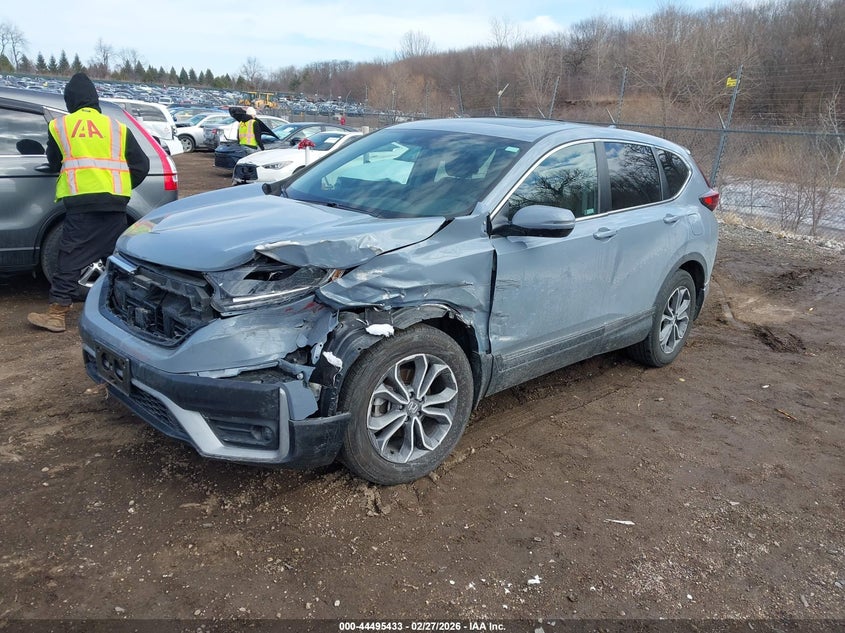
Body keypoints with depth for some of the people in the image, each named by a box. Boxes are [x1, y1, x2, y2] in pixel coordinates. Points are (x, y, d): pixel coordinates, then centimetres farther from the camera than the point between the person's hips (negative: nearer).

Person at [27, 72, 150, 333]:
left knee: (72, 256, 1)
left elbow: (54, 163, 19)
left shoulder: (59, 126, 8)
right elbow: (141, 165, 9)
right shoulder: (117, 127, 11)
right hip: (115, 201, 2)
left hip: (80, 201, -2)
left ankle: (57, 312, 2)